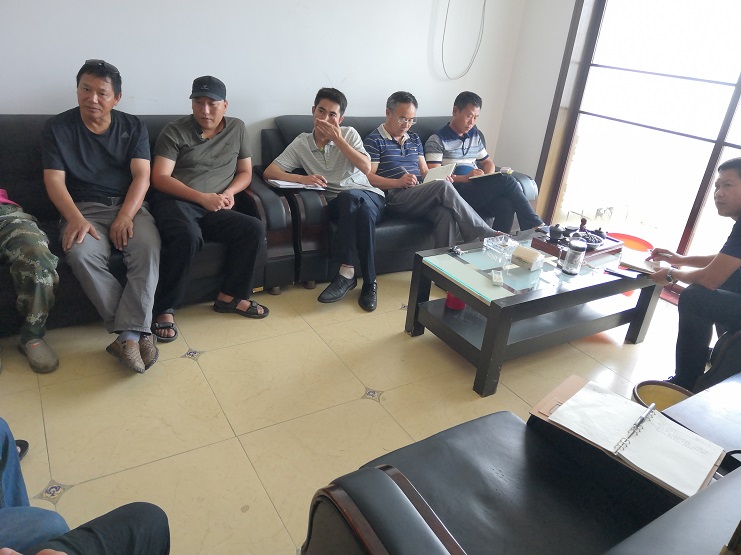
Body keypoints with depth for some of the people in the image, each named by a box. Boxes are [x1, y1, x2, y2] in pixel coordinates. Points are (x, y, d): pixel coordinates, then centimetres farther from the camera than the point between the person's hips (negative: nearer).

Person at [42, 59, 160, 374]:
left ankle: (128, 334, -33)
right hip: (83, 208, 0)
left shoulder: (132, 127, 8)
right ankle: (137, 332, -28)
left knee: (148, 248, -32)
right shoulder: (58, 128, 7)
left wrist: (125, 216, -20)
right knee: (81, 253, -32)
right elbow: (54, 180, -2)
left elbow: (142, 176, -2)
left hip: (129, 206, 1)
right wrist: (75, 218, -22)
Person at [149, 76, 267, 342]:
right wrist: (201, 197, -19)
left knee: (255, 228, -22)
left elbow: (245, 172, 17)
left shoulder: (237, 128, 14)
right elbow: (159, 178, -6)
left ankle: (230, 296, -6)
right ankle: (165, 309, -20)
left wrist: (229, 193, -5)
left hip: (213, 209, 4)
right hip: (175, 202, -4)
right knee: (188, 236, -37)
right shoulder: (175, 131, 1)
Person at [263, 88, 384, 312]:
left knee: (350, 197, -36)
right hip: (338, 203, 0)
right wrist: (302, 178, -16)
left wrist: (338, 139, -12)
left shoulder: (349, 134, 7)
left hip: (368, 196, 0)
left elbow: (366, 167, -8)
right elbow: (269, 171, 0)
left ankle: (347, 273, -28)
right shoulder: (301, 143, 8)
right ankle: (368, 282, -29)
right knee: (348, 200, -36)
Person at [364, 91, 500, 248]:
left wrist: (439, 176, 2)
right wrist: (398, 182, -18)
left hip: (421, 194, 6)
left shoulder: (414, 139, 27)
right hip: (395, 197, -6)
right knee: (444, 187, -29)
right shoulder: (374, 140, 6)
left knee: (446, 214, -30)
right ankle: (485, 235, -26)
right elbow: (368, 176, -3)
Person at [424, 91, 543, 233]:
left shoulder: (476, 136, 23)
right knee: (506, 181, -25)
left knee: (506, 204, -30)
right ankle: (536, 228, -19)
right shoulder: (437, 140, 1)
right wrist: (464, 178, -23)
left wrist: (488, 179, 5)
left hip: (478, 190, 6)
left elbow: (488, 163, 30)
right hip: (457, 191, -6)